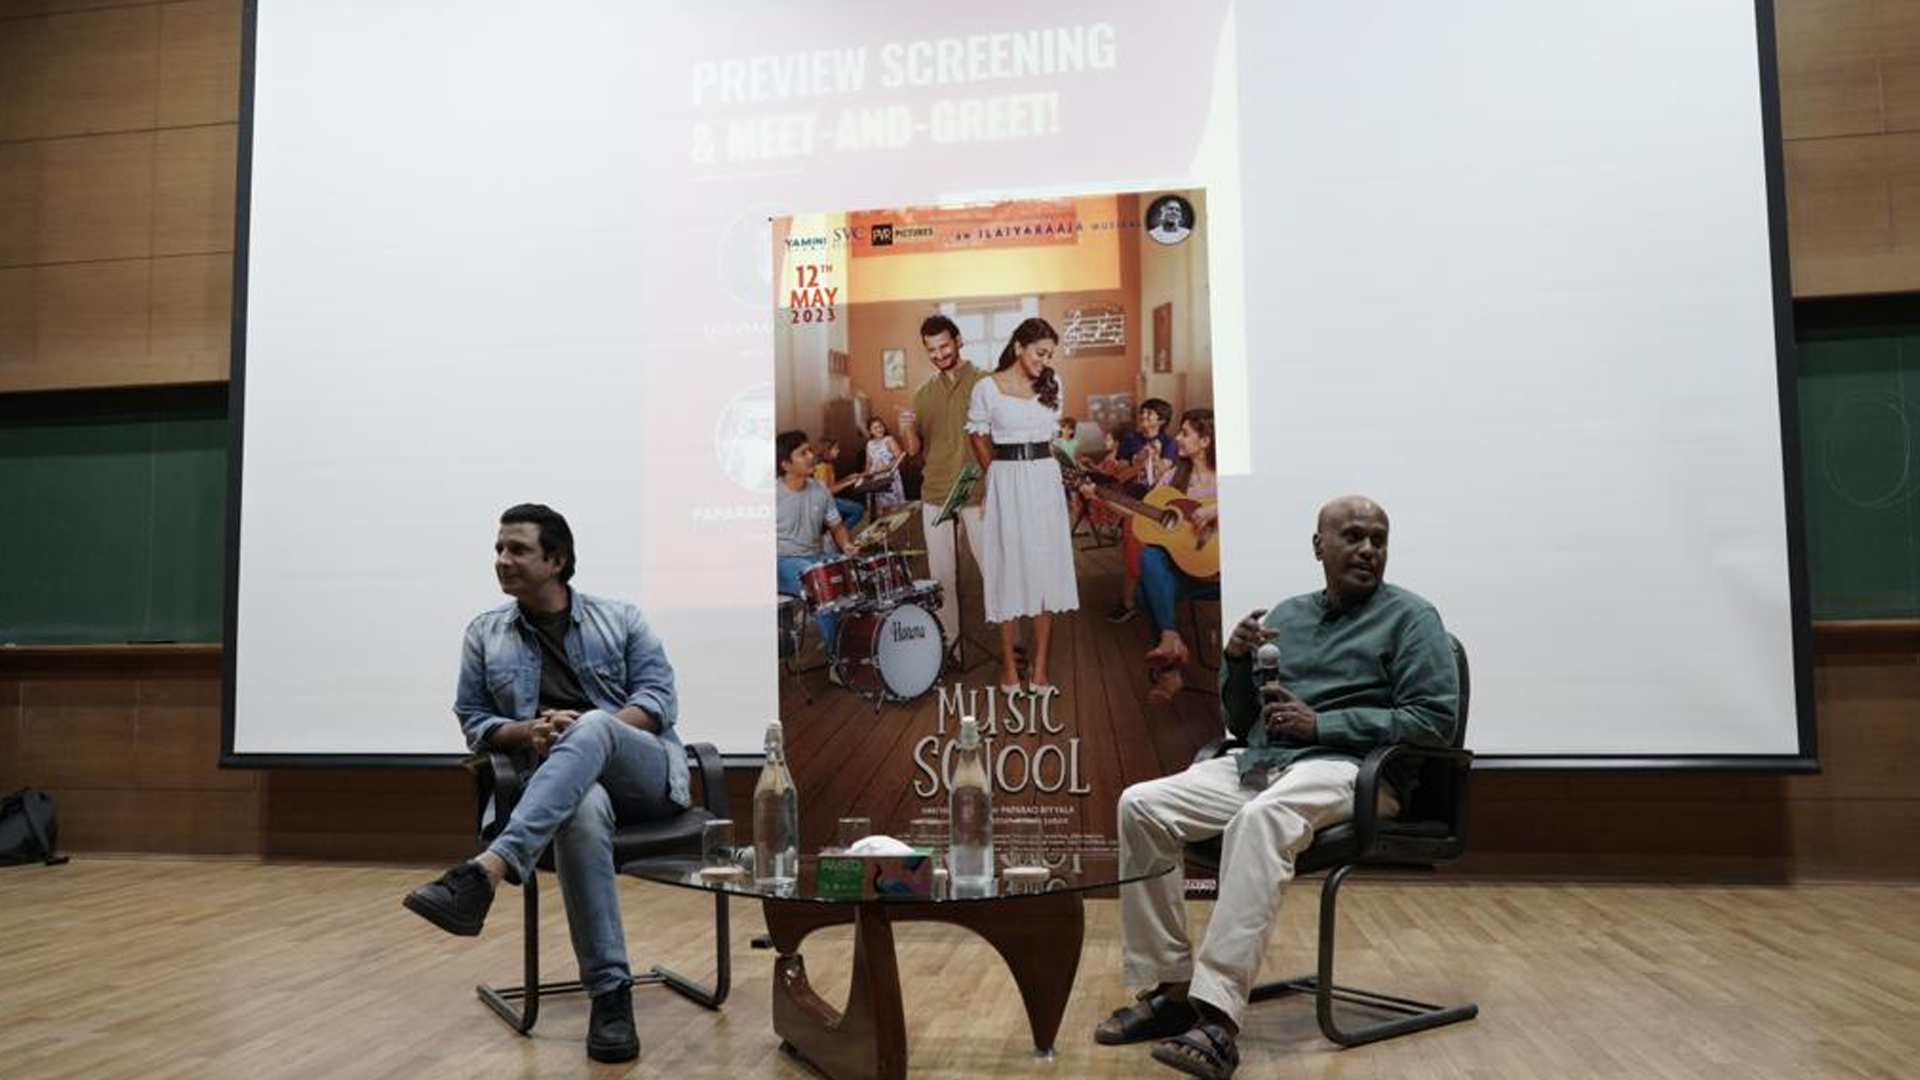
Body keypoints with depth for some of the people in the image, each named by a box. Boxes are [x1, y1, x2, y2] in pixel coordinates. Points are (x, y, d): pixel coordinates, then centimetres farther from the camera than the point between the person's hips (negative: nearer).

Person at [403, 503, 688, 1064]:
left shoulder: (620, 618, 11)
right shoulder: (484, 634, 16)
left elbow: (659, 696, 1)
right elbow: (473, 720, 12)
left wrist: (583, 728, -16)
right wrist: (527, 733, -10)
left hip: (646, 771, 0)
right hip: (565, 782, 0)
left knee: (591, 727, -37)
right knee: (581, 813, -39)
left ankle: (485, 870, -50)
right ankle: (611, 993, -37)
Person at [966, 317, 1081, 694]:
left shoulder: (1052, 385, 6)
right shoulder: (987, 388, -4)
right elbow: (978, 434, 7)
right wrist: (1000, 473, 9)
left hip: (1045, 481, 4)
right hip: (1007, 484, -3)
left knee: (1046, 568, 3)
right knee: (1009, 568, 0)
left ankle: (1040, 663, 9)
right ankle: (1009, 663, 8)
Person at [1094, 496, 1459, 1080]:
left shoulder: (1410, 617, 3)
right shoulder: (1286, 616, 18)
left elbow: (1434, 720, -9)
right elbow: (1242, 723, 20)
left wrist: (1322, 724, -13)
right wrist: (1237, 662, 0)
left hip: (1349, 768, -6)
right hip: (1258, 764, 6)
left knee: (1259, 820, -38)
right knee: (1141, 805, -16)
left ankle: (1218, 1019, -41)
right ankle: (1170, 987, -11)